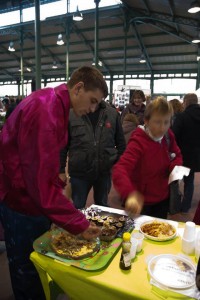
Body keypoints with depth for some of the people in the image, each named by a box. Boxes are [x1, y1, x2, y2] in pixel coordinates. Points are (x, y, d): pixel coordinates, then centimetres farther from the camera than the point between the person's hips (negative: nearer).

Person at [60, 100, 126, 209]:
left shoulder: (113, 113, -1)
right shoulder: (71, 114, -6)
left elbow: (121, 143, 5)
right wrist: (61, 170, -2)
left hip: (104, 171, 2)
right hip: (79, 172, -1)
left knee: (102, 207, 20)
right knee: (78, 208, 13)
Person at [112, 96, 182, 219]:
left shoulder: (168, 136, -8)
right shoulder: (138, 141, -28)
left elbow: (177, 156, 8)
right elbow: (120, 170, -40)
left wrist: (175, 167, -15)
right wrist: (130, 194, -59)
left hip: (163, 198, 6)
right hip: (142, 201, -6)